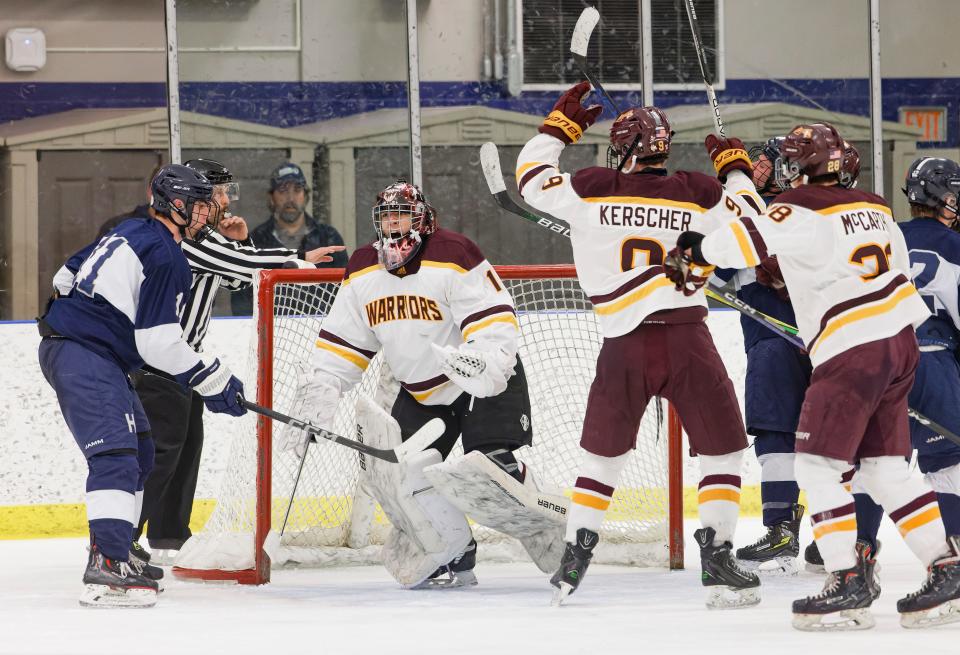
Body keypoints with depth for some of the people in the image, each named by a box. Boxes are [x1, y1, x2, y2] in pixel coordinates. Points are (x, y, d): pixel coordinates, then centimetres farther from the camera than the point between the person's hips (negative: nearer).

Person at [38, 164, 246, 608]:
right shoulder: (166, 257, -15)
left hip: (65, 343, 11)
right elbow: (160, 345, -17)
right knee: (116, 455, -21)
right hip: (85, 356, -11)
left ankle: (113, 554, 23)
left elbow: (68, 274, 25)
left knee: (140, 453, 19)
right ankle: (106, 573, -33)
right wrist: (214, 382, -8)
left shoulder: (131, 232, 16)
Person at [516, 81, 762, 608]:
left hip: (623, 347, 2)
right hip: (686, 341, -2)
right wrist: (734, 166, 20)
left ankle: (574, 560, 14)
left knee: (602, 452, 18)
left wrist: (562, 124, 25)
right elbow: (751, 222, 6)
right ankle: (716, 561, -1)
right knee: (722, 450, 9)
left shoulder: (589, 190, 0)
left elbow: (531, 176, 14)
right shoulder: (700, 194, -2)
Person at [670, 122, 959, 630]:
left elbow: (749, 240, -19)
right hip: (900, 341, 8)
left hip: (851, 353, -8)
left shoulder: (802, 210, -9)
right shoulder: (876, 208, 16)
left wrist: (695, 251, -1)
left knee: (818, 465, -4)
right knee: (886, 465, 14)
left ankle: (848, 584, -11)